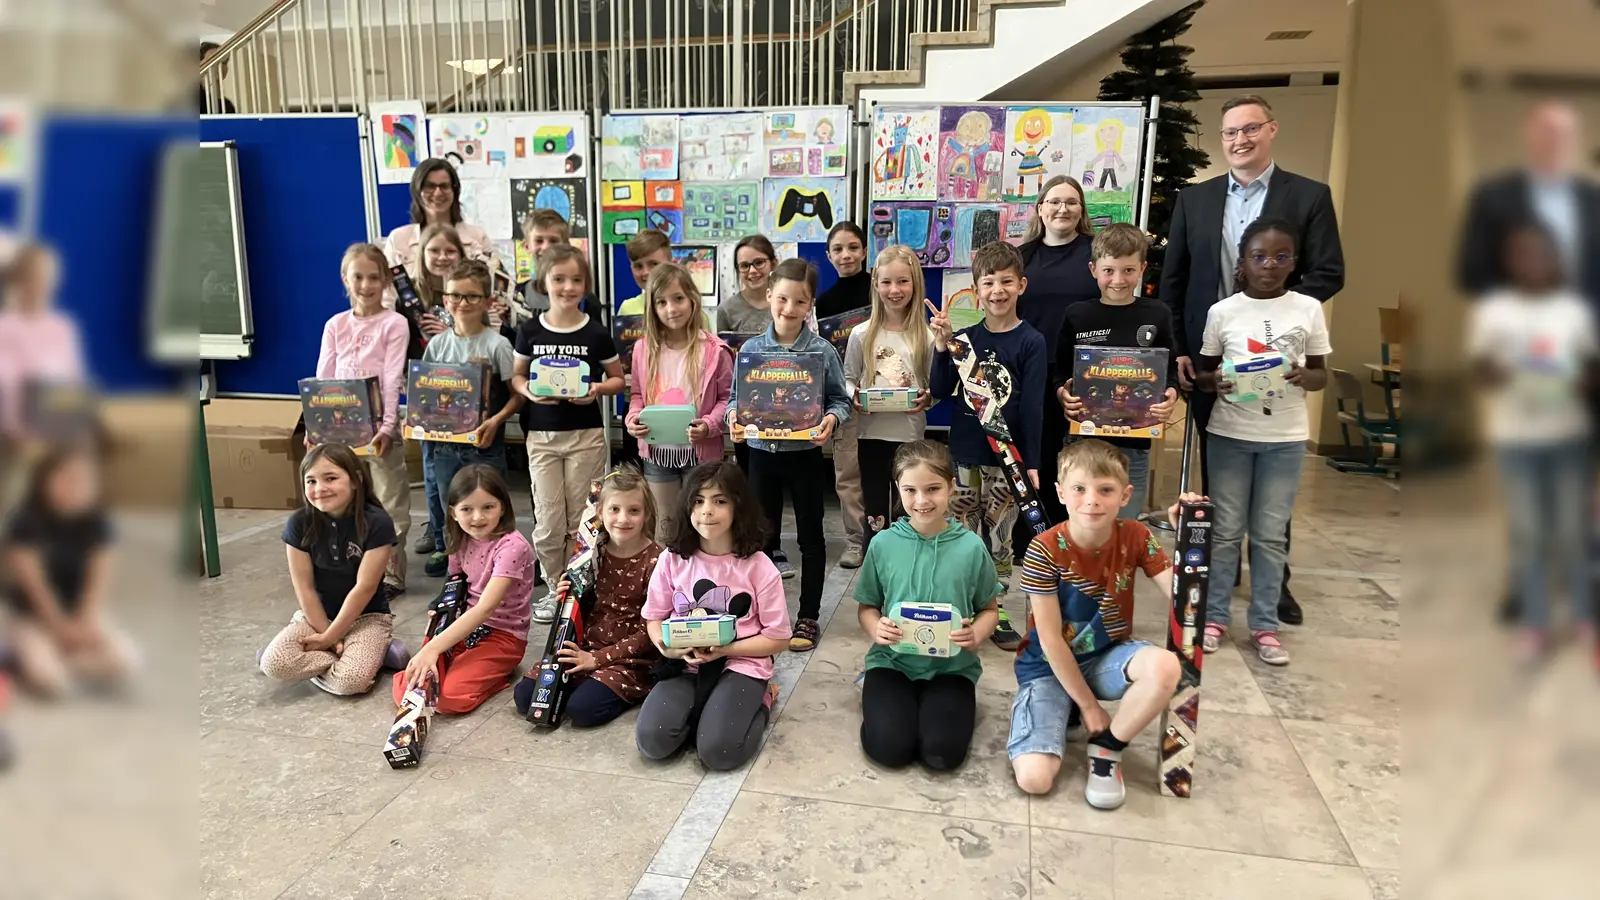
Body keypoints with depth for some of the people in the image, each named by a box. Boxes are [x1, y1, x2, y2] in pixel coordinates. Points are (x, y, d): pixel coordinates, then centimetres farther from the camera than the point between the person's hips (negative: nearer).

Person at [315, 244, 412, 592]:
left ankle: (391, 573, 10)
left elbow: (393, 380, -11)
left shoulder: (394, 324, -4)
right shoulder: (335, 325, 8)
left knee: (389, 501, 1)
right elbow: (322, 379, 6)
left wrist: (387, 426, -21)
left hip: (379, 424, -4)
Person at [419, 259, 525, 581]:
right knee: (446, 506, 14)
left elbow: (518, 395, -6)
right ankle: (447, 551, 33)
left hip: (482, 443, -4)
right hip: (441, 440, 4)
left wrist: (496, 421, -20)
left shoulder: (496, 344, -8)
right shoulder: (437, 343, 4)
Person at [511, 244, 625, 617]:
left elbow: (618, 379, 6)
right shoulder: (529, 330, 2)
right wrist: (529, 390, -12)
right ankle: (554, 586, 20)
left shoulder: (596, 333, -3)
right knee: (548, 520, 3)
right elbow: (516, 377, 10)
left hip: (586, 435, -1)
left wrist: (597, 389, -14)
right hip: (542, 435, 1)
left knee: (581, 519, 5)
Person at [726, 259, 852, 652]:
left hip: (806, 454, -1)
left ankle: (808, 617, 22)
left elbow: (840, 400, -2)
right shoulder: (751, 349, -1)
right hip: (762, 452, 2)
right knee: (762, 536, 12)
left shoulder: (823, 351, -5)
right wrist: (734, 418, -17)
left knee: (810, 535, 9)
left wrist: (832, 419, -23)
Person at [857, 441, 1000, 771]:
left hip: (952, 666, 0)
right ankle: (878, 694, 12)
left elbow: (989, 609, 5)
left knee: (942, 752, -20)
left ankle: (943, 702, 11)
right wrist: (875, 628, -16)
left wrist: (976, 635, -17)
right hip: (892, 661, 0)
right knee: (888, 747, -20)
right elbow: (866, 606, 6)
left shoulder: (971, 547, -7)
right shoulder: (883, 544, -5)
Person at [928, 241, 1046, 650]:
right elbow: (940, 391, 0)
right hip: (964, 456, 2)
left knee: (1000, 539, 7)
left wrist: (1032, 463, -9)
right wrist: (942, 346, -11)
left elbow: (1032, 408, -6)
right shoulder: (965, 338, 5)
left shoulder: (1031, 342, -3)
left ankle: (995, 611, 20)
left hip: (1007, 459, -2)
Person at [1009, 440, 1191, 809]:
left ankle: (1107, 748, -6)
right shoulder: (1044, 550, -21)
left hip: (1108, 656, 3)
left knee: (1166, 666, -33)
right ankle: (1061, 712, 13)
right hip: (1050, 665, -3)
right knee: (1034, 778, -21)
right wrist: (1089, 706, -13)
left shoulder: (1135, 537, -10)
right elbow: (1051, 641, -16)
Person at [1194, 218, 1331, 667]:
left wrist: (1303, 376, -16)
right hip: (1229, 433, 0)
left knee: (1271, 533, 7)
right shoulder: (1222, 311, -1)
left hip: (1285, 436, 1)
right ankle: (1214, 616, 17)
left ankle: (1265, 625, 15)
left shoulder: (1309, 309, 1)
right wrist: (1214, 381, -18)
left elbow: (1322, 375, 6)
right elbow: (1201, 373, 4)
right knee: (1225, 529, 7)